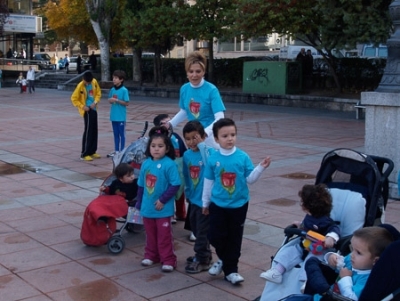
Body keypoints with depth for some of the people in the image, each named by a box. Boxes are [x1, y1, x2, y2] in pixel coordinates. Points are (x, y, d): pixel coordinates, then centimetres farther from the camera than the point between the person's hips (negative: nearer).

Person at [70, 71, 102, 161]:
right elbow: (74, 99, -10)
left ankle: (92, 151, 23)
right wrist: (83, 106, -18)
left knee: (94, 130, 11)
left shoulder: (94, 82, -2)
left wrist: (95, 102, -6)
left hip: (93, 109, 7)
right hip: (87, 110, -6)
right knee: (88, 131, -9)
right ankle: (84, 154, -5)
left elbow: (98, 93, 10)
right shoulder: (80, 86, -16)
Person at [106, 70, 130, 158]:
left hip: (121, 117, -6)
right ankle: (116, 150, 23)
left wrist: (117, 100, -19)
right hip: (113, 116, 6)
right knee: (115, 134, 14)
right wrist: (110, 100, -8)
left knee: (121, 134, 4)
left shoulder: (124, 90, -11)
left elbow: (127, 103, -13)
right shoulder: (112, 89, 5)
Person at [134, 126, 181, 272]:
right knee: (150, 233, 19)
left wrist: (162, 200, -17)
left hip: (163, 209, -5)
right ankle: (151, 255, 35)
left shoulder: (169, 164, -17)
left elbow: (175, 185, -17)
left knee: (164, 235, 6)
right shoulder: (146, 164, 0)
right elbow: (141, 185, 9)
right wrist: (139, 202, 12)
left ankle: (168, 259, 16)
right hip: (147, 207, 5)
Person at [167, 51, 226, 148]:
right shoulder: (184, 89, -1)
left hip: (210, 135, -5)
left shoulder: (211, 90, -17)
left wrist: (205, 132, -38)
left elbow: (220, 118, -23)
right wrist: (170, 124, 3)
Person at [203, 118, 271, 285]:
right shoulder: (213, 159, -6)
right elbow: (208, 182, 3)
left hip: (239, 205, 0)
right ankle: (224, 260, 31)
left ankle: (231, 269, 22)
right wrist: (205, 202, 10)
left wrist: (260, 167, -18)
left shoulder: (243, 157, -8)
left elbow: (250, 179, -3)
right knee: (215, 236, 3)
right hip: (218, 205, 1)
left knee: (234, 238, 8)